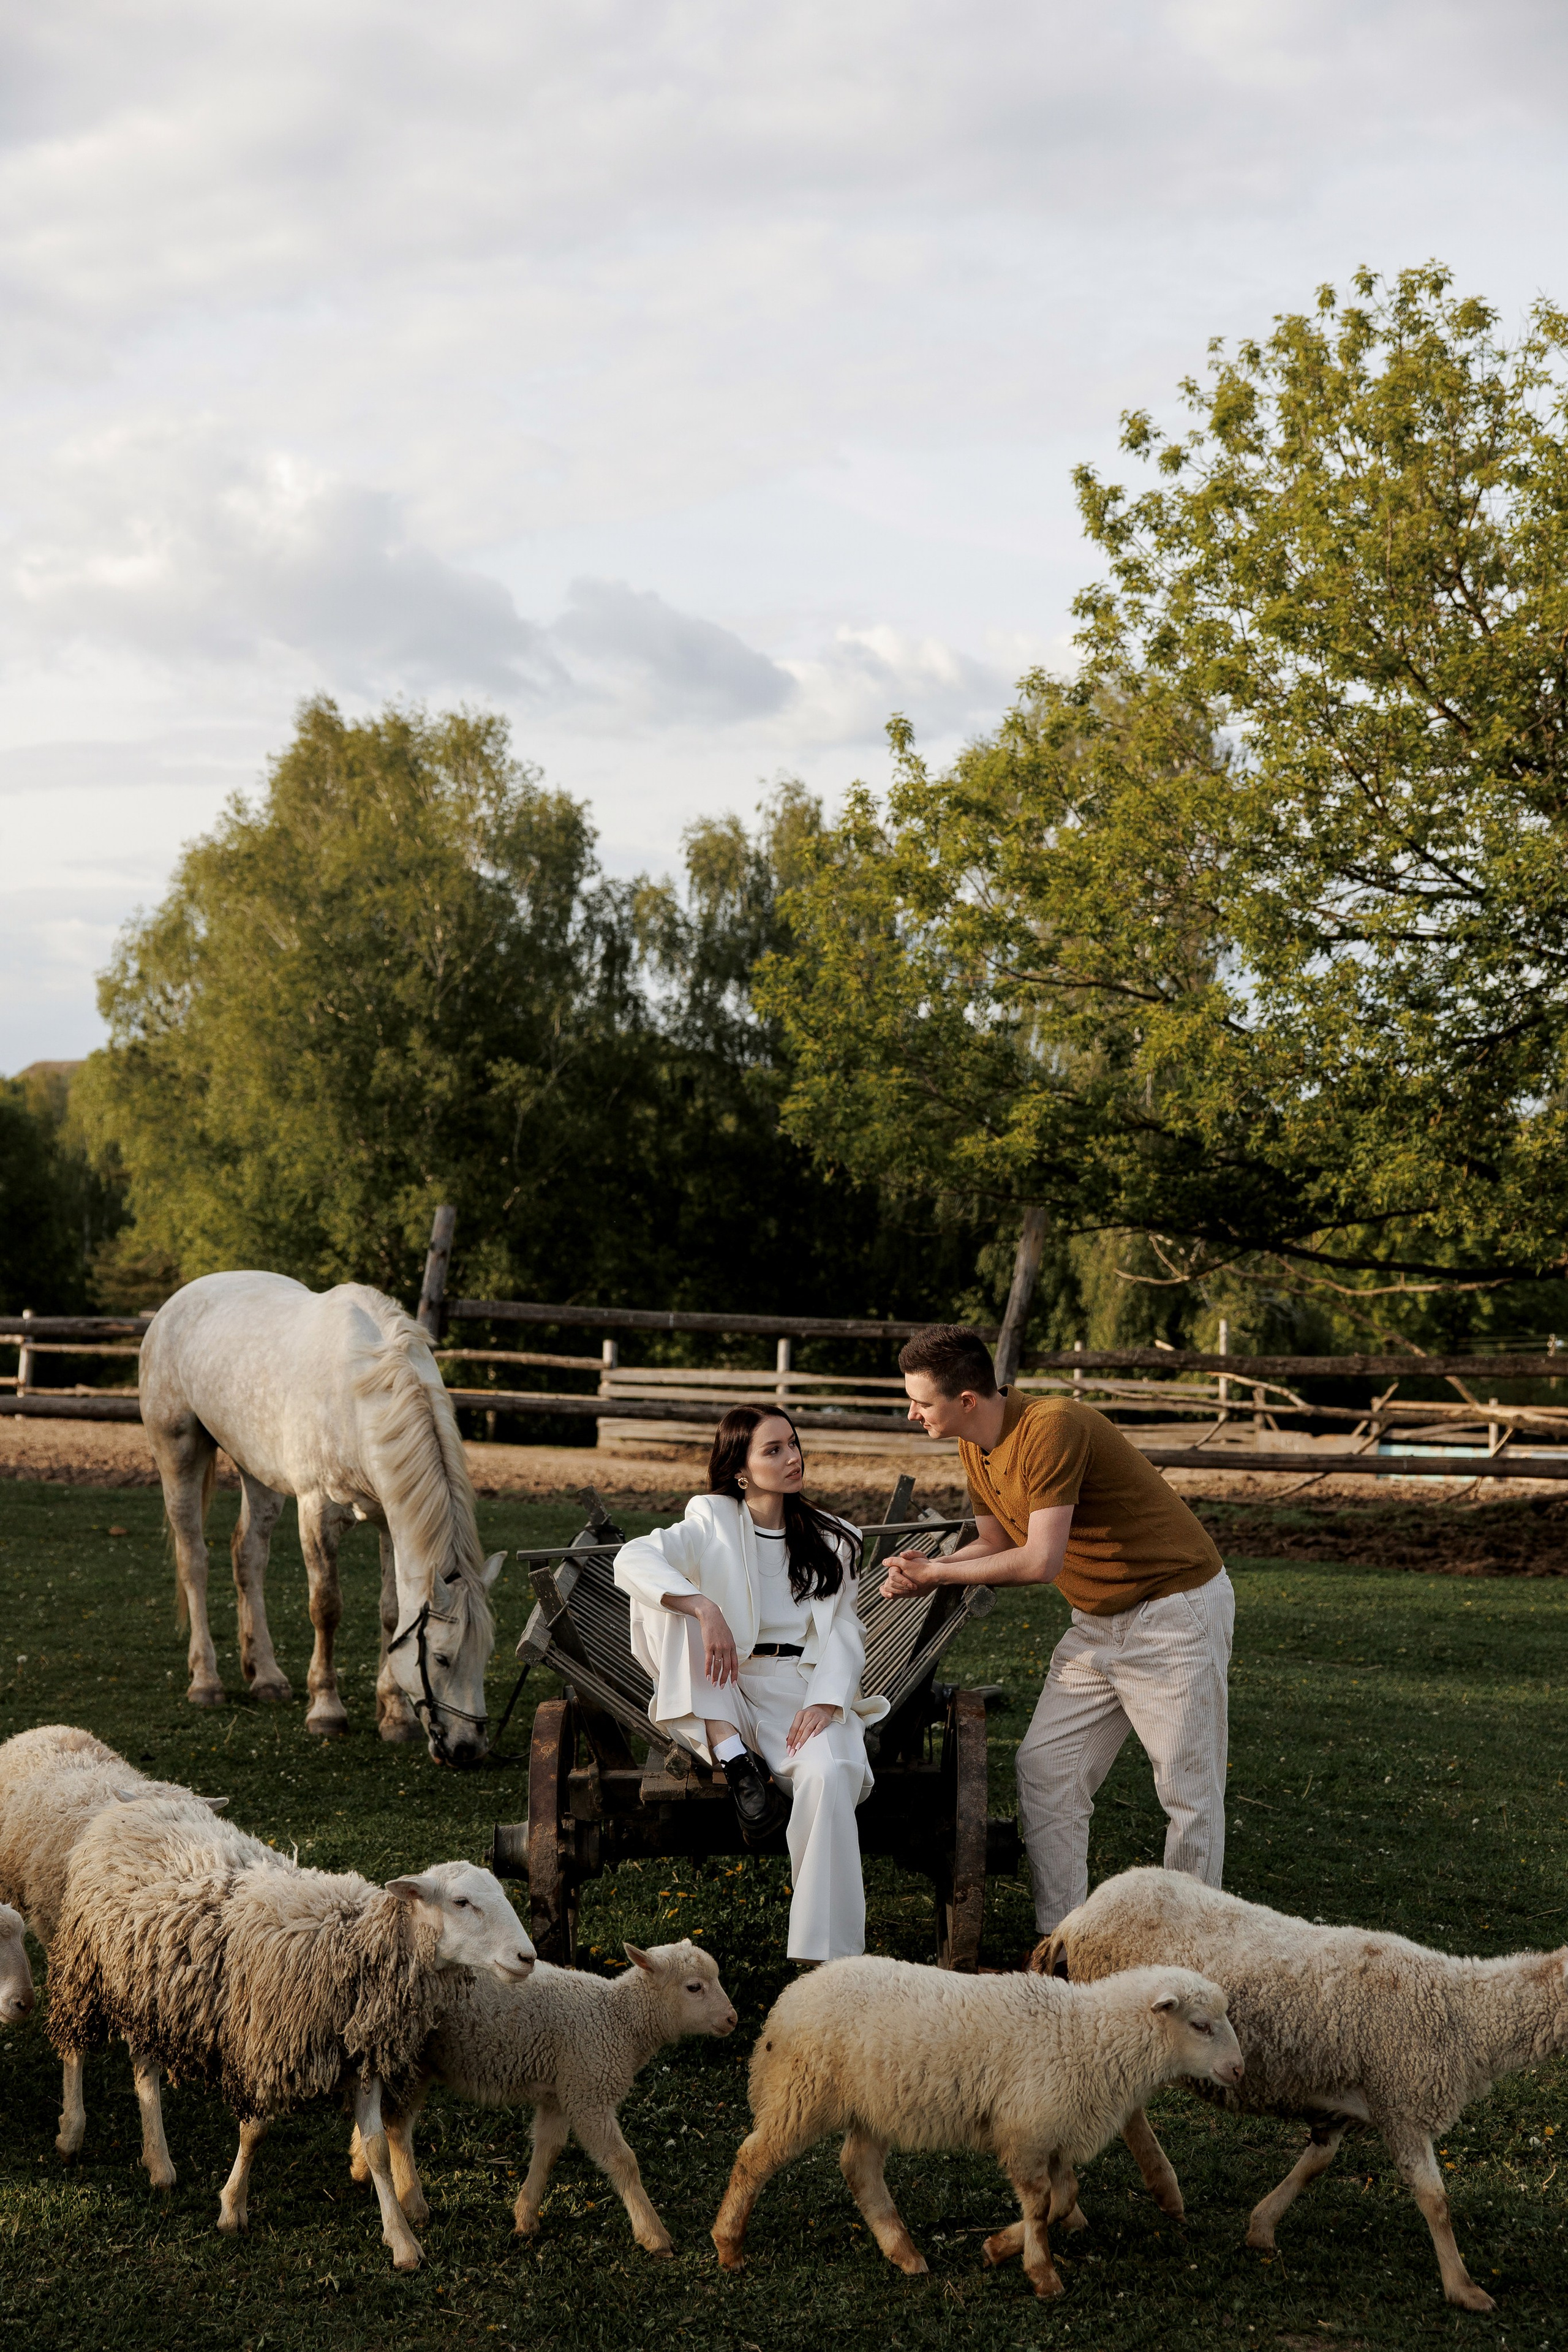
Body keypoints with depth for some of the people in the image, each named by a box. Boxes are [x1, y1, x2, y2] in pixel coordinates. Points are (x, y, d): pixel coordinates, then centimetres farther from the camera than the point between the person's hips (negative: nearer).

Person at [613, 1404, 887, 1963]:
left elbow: (843, 1629, 6)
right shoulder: (713, 1523, 5)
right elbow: (632, 1559, -14)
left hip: (805, 1691, 0)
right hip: (725, 1694, 0)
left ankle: (825, 1955, -35)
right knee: (668, 1599, -22)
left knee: (828, 1775, -34)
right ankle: (733, 1756, -27)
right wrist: (706, 1610, -31)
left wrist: (826, 1701, -15)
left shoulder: (830, 1540, 15)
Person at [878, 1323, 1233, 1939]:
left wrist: (939, 1572, -16)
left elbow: (1040, 1561, -28)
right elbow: (995, 1542, 12)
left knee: (1188, 1791, -1)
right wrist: (929, 1570, -8)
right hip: (1098, 1623, 9)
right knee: (1043, 1771, 3)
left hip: (1175, 1610, -9)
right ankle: (1061, 1942, 8)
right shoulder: (977, 1447, 1)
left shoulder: (1052, 1427, -27)